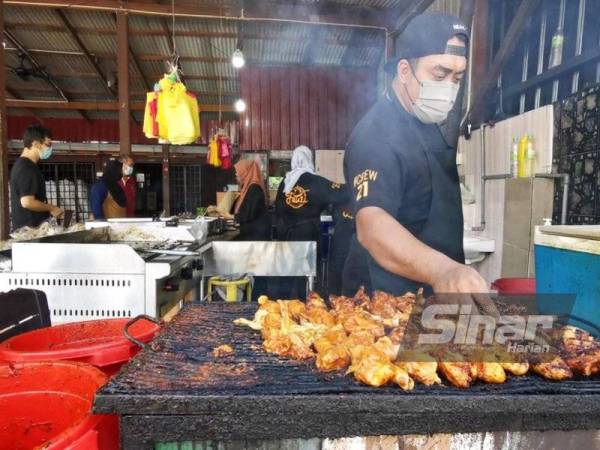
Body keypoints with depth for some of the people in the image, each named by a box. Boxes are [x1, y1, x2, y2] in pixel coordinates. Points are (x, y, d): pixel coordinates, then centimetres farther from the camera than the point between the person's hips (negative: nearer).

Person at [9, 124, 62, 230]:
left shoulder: (21, 164, 14)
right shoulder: (27, 168, -17)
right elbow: (27, 202, -25)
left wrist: (48, 208, 14)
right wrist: (51, 208, -11)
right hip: (30, 229, -10)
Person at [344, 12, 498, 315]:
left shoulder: (427, 122, 5)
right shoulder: (376, 135, -24)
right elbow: (371, 223, -41)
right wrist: (442, 269, -57)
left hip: (433, 290, 9)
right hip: (392, 301, -8)